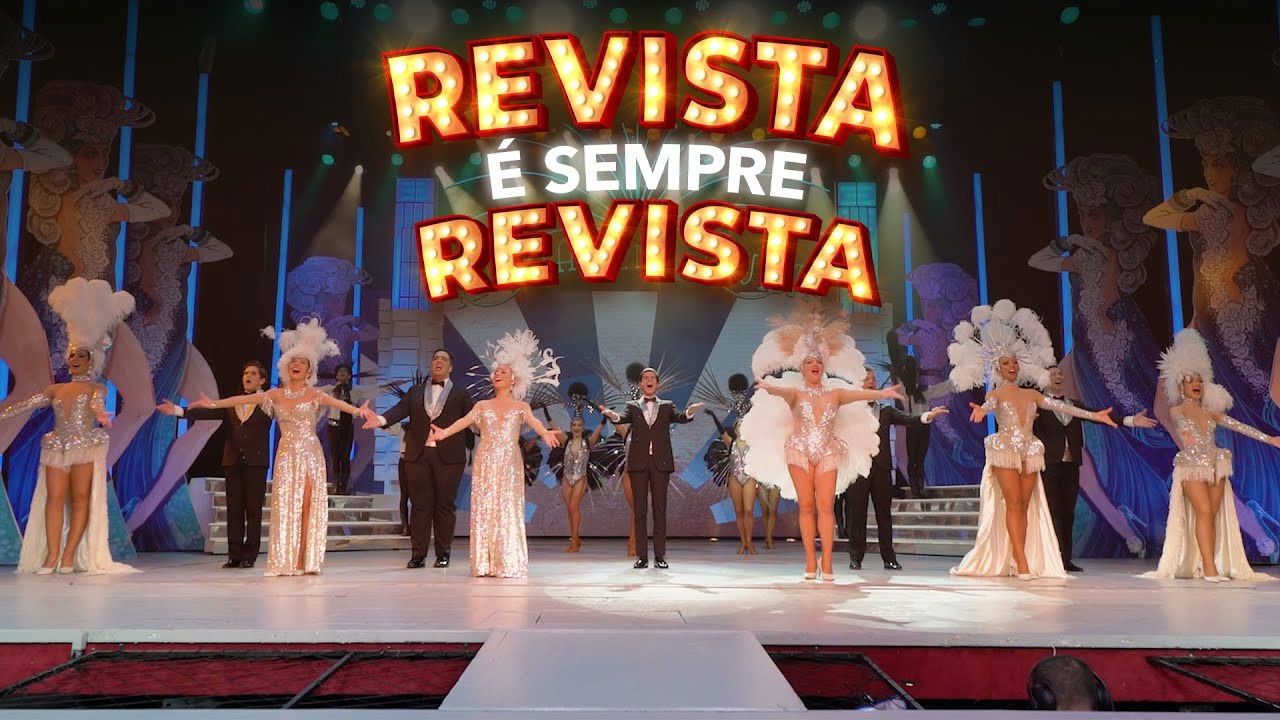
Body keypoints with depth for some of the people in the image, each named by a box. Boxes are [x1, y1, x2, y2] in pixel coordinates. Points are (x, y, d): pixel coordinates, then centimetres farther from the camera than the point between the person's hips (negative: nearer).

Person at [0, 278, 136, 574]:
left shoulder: (96, 388, 3)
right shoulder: (55, 389, 16)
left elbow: (97, 404, -18)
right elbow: (27, 404, 13)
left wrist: (102, 416, -42)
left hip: (87, 447, -4)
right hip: (57, 447, 4)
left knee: (81, 499, -5)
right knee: (54, 498, -3)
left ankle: (69, 555, -5)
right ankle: (51, 555, -3)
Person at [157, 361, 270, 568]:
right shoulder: (231, 404, 14)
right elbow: (209, 412, 4)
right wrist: (178, 411, -7)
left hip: (256, 462, -3)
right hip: (233, 462, 3)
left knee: (253, 510, -1)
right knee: (234, 510, 4)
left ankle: (250, 555, 3)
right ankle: (234, 555, 8)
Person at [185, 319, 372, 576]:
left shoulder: (315, 395, 3)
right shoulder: (276, 395, 10)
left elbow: (336, 402, -16)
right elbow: (243, 399, 3)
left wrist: (357, 410, -34)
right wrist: (214, 404, -8)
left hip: (310, 453, -2)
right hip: (287, 454, 2)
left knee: (308, 504, -4)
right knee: (285, 505, -2)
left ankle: (306, 560, 0)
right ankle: (286, 562, 1)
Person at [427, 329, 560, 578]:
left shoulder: (521, 406, 8)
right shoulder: (482, 405, 14)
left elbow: (533, 421, -11)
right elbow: (465, 421, -2)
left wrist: (545, 434, -33)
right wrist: (444, 432, -21)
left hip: (509, 462, -2)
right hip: (485, 462, 2)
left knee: (508, 510, -5)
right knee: (483, 509, -1)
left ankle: (509, 564, -2)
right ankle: (485, 564, 3)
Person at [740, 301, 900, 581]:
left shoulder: (835, 393, 11)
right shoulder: (795, 393, 5)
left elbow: (860, 394, -3)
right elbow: (781, 392, -17)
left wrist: (883, 393, -21)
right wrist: (768, 387, -40)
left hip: (828, 453, 1)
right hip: (799, 451, -1)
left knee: (826, 506, -8)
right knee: (806, 506, -3)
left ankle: (827, 563, -9)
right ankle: (810, 562, 0)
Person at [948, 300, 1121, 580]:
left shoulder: (1033, 394, 16)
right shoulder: (996, 393, 2)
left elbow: (1061, 406, 11)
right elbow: (989, 405, -19)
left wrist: (1093, 415, 4)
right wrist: (981, 411, -43)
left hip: (1029, 452, 5)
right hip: (1005, 450, -5)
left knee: (1025, 506, 2)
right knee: (1013, 505, -9)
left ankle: (1017, 561, 4)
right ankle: (1022, 565, -12)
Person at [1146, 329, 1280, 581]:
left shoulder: (1212, 412, 15)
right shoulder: (1178, 410, 8)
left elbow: (1239, 426, 11)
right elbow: (1180, 422, -7)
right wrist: (1184, 432, -25)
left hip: (1215, 467, 5)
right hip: (1191, 466, -5)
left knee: (1213, 514, 0)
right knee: (1204, 512, -15)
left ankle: (1207, 565, 3)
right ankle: (1209, 568, -17)